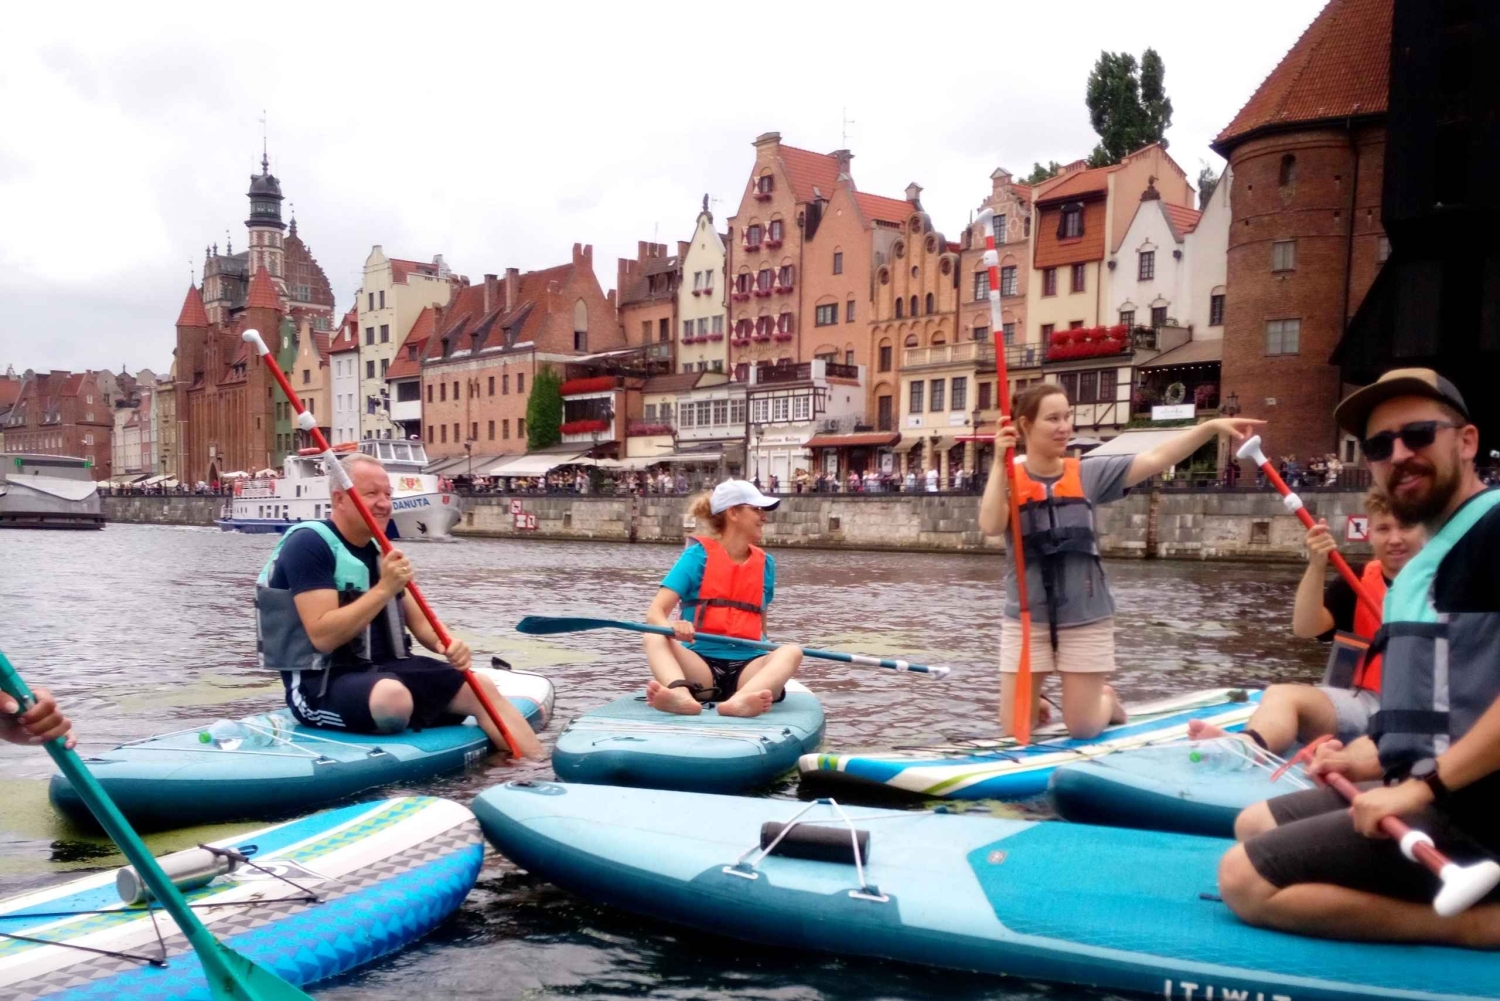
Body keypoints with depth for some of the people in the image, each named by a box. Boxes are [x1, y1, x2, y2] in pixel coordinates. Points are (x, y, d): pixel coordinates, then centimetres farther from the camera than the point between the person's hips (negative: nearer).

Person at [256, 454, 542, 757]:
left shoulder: (377, 550, 15)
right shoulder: (309, 544, -12)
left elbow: (419, 623, 14)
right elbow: (323, 637, -21)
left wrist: (447, 644, -9)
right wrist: (384, 589, -24)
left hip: (384, 669, 8)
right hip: (322, 684, -8)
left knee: (481, 688, -10)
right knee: (393, 696, -39)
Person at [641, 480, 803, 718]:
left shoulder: (765, 563, 13)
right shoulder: (699, 555, 0)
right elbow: (655, 613, -8)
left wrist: (767, 651, 8)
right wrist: (672, 626, -29)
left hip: (746, 668, 3)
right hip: (701, 665, -3)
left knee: (792, 651, -25)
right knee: (653, 639, -27)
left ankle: (740, 701, -54)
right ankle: (682, 695, -58)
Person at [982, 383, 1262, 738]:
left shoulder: (1089, 474, 1)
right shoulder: (1009, 478, -4)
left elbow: (1156, 459, -5)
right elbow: (990, 526, -21)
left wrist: (1211, 426, -14)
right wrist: (1000, 461, -23)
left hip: (1085, 616, 1)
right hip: (1026, 617, -1)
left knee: (1082, 729, 7)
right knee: (1014, 731, 4)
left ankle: (1107, 700, 41)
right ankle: (1036, 703, 38)